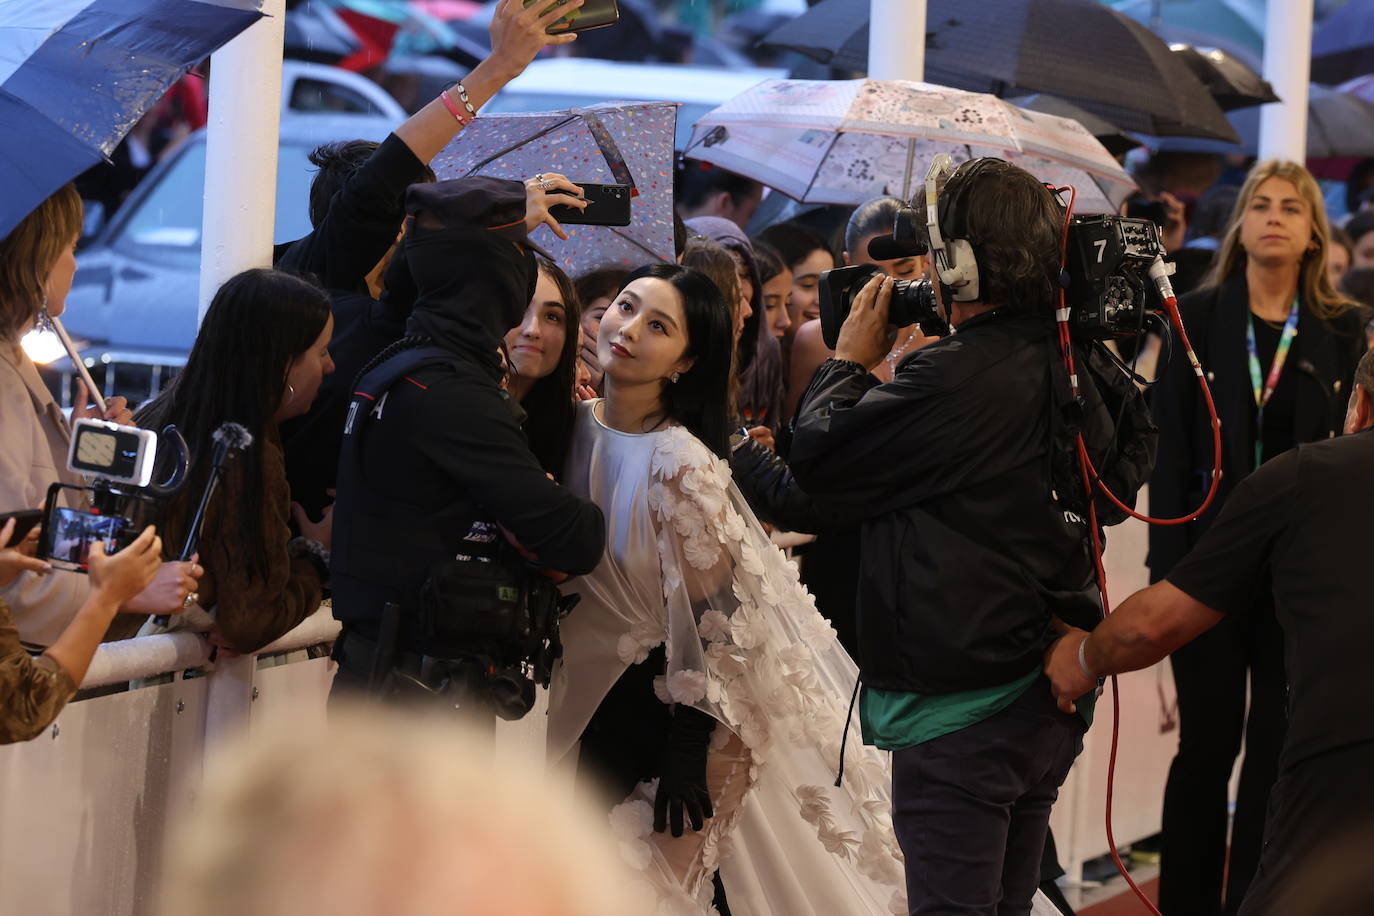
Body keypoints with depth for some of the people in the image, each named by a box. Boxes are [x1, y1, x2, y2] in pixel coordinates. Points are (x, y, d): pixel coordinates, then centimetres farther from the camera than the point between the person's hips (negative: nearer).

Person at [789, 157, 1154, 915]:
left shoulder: (954, 377, -22)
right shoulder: (1082, 373, 2)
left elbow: (817, 456, -14)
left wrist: (849, 361, 4)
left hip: (961, 709, -8)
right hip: (1050, 702, 9)